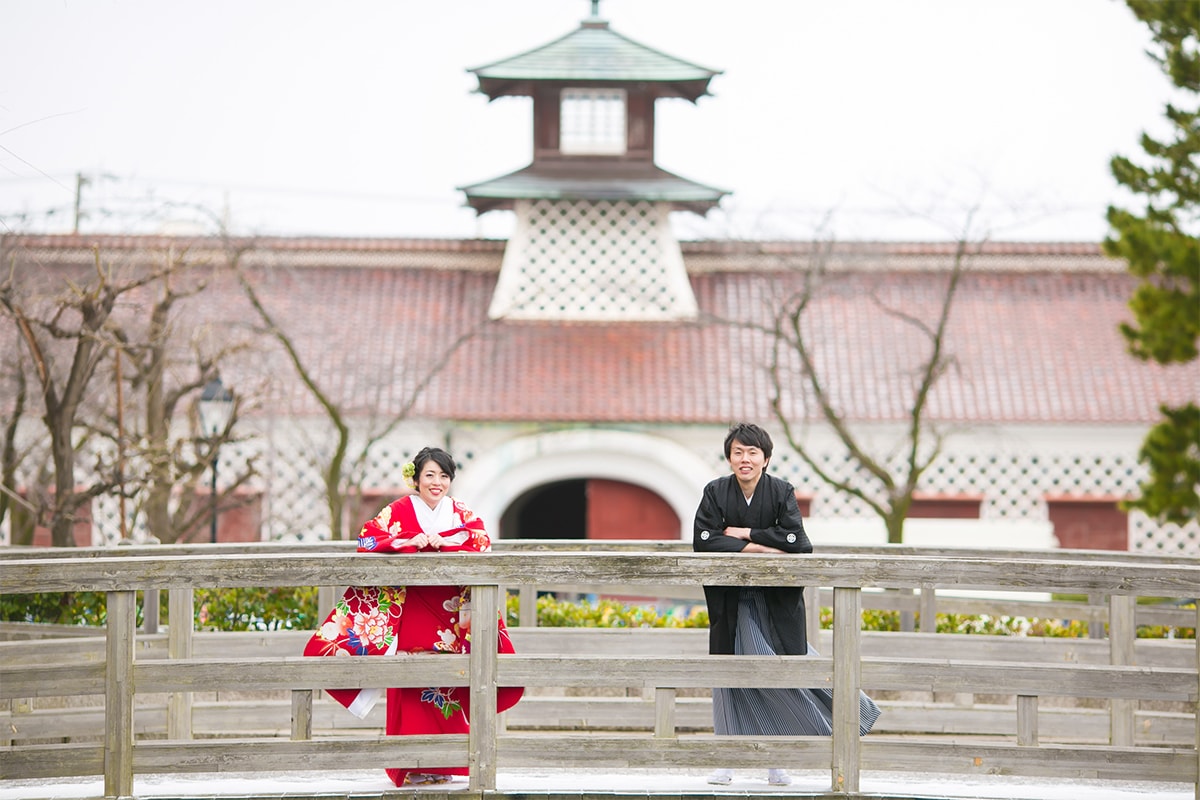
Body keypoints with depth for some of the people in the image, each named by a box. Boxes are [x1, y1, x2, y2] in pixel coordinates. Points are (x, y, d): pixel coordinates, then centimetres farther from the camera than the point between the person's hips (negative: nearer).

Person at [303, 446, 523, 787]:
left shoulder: (462, 514, 13)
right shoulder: (399, 511, 5)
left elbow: (482, 541, -4)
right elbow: (368, 539, -7)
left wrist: (441, 541, -17)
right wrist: (411, 541, -18)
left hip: (451, 615, 2)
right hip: (410, 615, -2)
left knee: (447, 689, -3)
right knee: (411, 688, -7)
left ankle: (443, 765, 4)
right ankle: (412, 767, -3)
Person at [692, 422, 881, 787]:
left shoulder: (782, 492, -5)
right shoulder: (716, 492, -4)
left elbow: (795, 540, -16)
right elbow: (703, 541, -14)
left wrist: (744, 533, -15)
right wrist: (756, 548, -18)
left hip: (775, 602, -1)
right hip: (731, 603, 1)